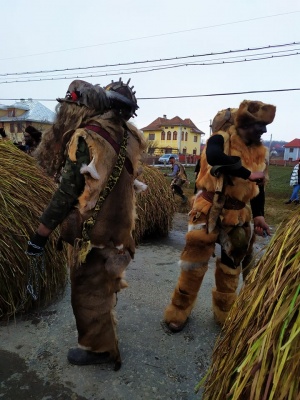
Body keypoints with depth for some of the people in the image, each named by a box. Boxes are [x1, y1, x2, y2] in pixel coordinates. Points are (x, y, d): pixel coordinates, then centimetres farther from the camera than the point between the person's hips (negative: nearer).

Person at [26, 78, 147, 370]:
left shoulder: (86, 137, -19)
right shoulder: (128, 139, 2)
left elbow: (68, 191, -20)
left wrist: (41, 232, -14)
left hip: (92, 230, -8)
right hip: (116, 227, 8)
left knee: (88, 291, 11)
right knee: (100, 286, 27)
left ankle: (99, 348, 30)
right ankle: (101, 332, 49)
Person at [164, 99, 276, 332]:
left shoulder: (261, 152, 9)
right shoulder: (221, 139, -10)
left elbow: (259, 187, 14)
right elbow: (214, 158, -35)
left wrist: (258, 215, 3)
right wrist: (247, 173, -30)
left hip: (238, 214, 6)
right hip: (210, 209, -5)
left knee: (231, 263, 16)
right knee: (195, 260, 1)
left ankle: (225, 313, 36)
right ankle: (179, 311, 21)